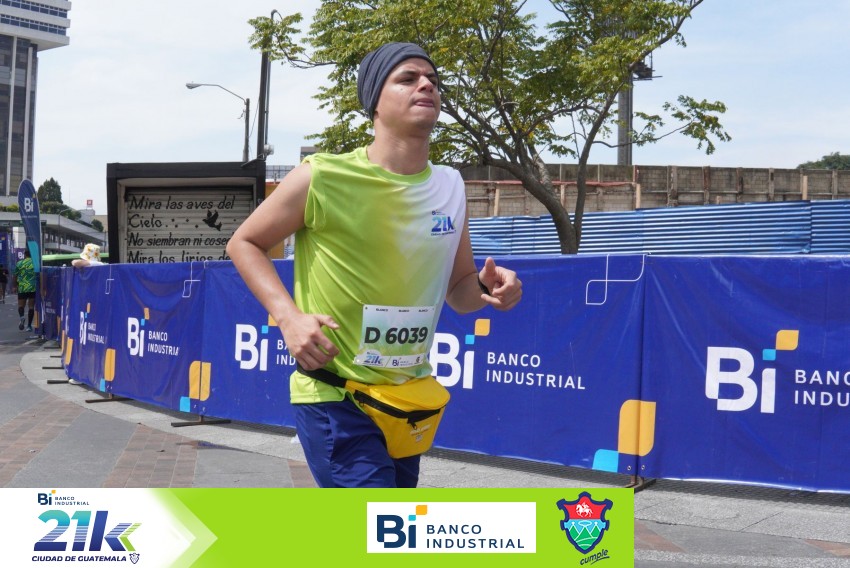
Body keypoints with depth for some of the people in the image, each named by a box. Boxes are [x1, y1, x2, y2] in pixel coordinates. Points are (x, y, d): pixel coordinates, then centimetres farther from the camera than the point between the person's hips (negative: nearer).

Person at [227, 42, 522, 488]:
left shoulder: (449, 186, 3)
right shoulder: (323, 177, -14)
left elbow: (457, 289, 13)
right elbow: (244, 243, -2)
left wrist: (485, 289, -12)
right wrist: (288, 317, -18)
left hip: (409, 396, 7)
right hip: (333, 395, -6)